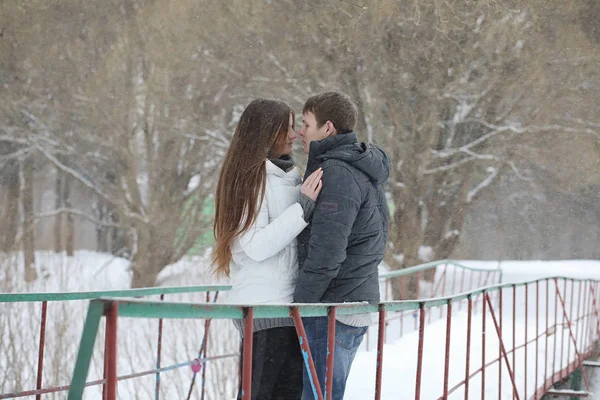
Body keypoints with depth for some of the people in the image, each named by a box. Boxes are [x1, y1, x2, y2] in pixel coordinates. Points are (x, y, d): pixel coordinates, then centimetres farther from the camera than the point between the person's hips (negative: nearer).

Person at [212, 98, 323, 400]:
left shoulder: (286, 174, 13)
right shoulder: (250, 176, -12)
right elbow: (256, 246, -19)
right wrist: (303, 207, -21)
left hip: (286, 303, 9)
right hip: (263, 306, -9)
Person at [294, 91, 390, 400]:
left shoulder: (338, 174, -16)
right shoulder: (360, 170, 17)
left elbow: (326, 252, -22)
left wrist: (299, 305, -14)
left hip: (334, 307, -10)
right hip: (357, 302, 10)